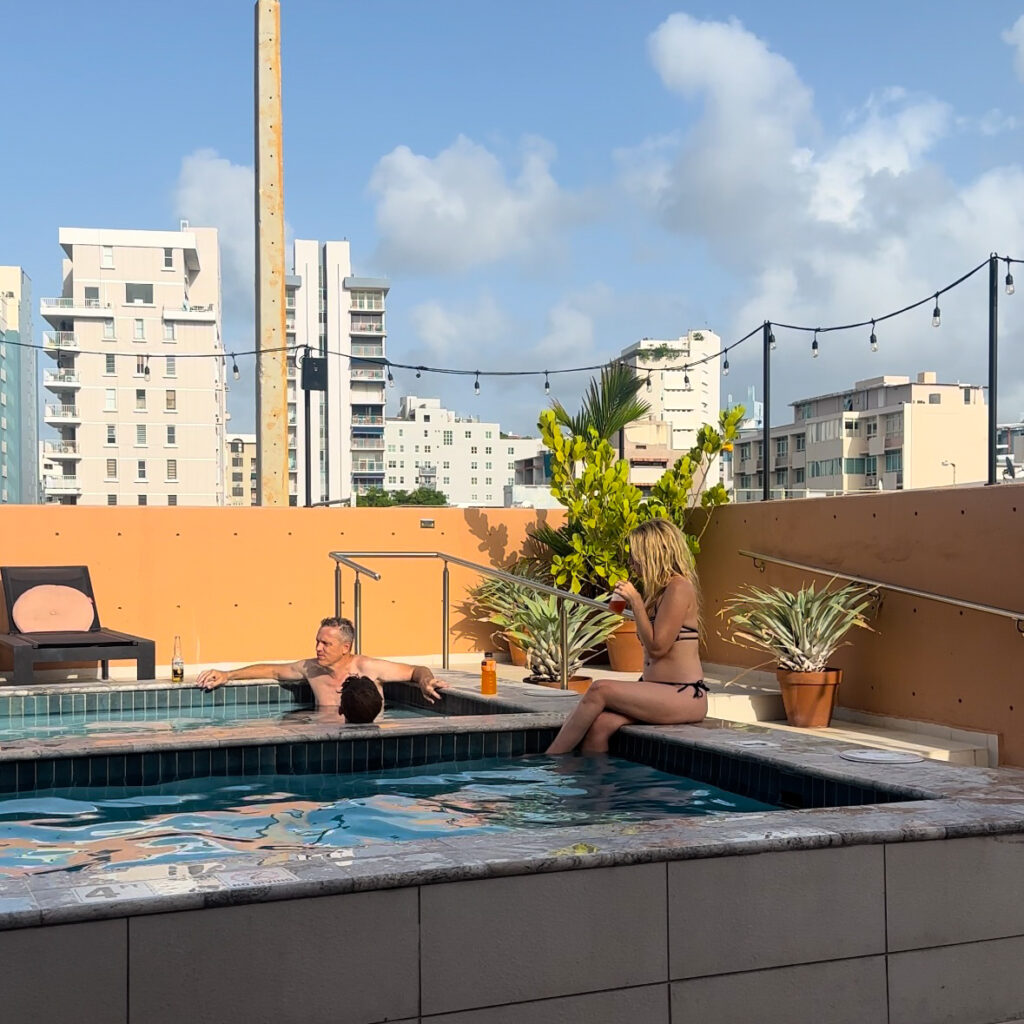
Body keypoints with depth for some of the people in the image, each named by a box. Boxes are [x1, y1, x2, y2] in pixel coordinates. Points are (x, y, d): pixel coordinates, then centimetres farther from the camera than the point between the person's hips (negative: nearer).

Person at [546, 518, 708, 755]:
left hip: (685, 698, -8)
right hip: (658, 694, 8)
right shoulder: (660, 591, 19)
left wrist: (636, 601, -10)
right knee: (599, 724, -18)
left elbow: (657, 646, -15)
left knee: (600, 690, -22)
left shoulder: (679, 588, -10)